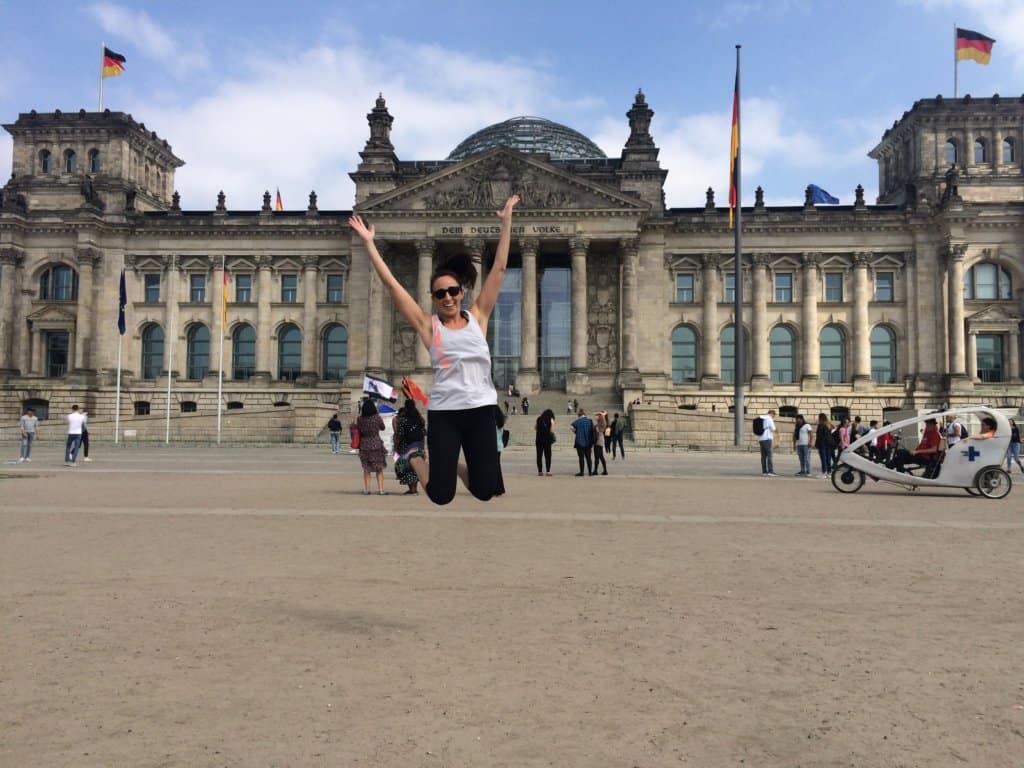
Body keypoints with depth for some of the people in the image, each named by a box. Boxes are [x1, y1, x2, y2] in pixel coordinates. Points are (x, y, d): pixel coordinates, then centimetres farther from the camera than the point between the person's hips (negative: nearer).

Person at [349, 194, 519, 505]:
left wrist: (506, 221, 5)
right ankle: (416, 461, 30)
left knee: (485, 491, 1)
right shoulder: (428, 325, 2)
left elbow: (498, 269, 6)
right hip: (444, 412, -2)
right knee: (441, 495, -3)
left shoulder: (478, 317, 7)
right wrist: (369, 243, -1)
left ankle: (454, 466, 34)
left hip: (481, 409, 2)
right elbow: (391, 284, 0)